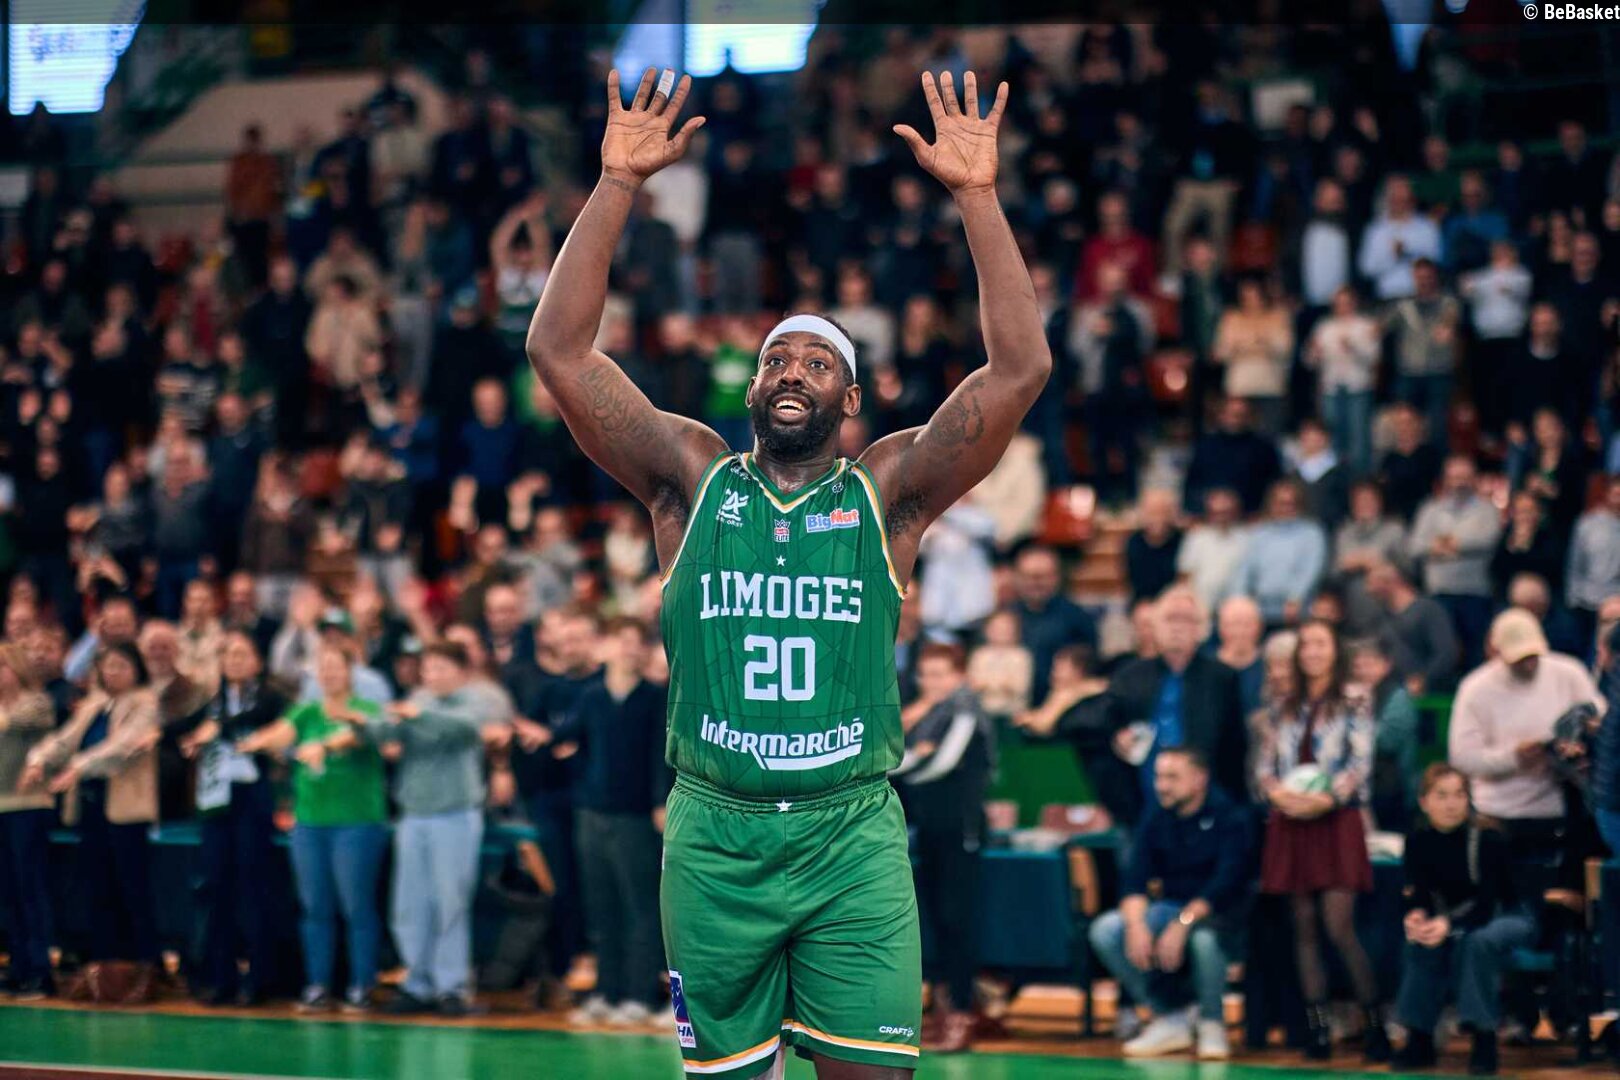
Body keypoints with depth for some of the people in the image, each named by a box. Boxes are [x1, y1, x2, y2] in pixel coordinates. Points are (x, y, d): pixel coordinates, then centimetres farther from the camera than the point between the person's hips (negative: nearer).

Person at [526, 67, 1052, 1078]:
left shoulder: (886, 492, 5)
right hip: (715, 835, 1)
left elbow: (1021, 368, -4)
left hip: (855, 839, -1)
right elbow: (560, 351, 0)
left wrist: (978, 196, -10)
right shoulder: (694, 479, 7)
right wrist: (618, 184, -6)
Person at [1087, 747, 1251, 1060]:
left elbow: (1226, 882, -22)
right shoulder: (1156, 820, 4)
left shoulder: (1230, 818, -11)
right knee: (1104, 930, -18)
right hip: (1170, 906, 5)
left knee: (1203, 936, -40)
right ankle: (1169, 1019, -8)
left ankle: (1212, 1024, -14)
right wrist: (1136, 924, -24)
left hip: (1215, 911, -5)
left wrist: (1183, 923, -34)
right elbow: (1135, 881, -3)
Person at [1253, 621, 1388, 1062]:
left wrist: (1328, 798, -17)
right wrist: (1277, 792, -10)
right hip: (1291, 824, 4)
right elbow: (1264, 763, 10)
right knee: (1304, 929, 3)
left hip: (1336, 821, -4)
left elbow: (1361, 762, -6)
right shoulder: (1284, 707, 14)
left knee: (1340, 928, -12)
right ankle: (1318, 1028, 5)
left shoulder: (1353, 701, 1)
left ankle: (1376, 1025, -3)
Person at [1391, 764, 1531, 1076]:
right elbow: (1418, 896, -10)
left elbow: (1486, 905, -29)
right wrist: (1416, 916, -34)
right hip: (1457, 921, 4)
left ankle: (1484, 1040, -25)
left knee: (1479, 941, -36)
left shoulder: (1488, 839, -23)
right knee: (1421, 942, -25)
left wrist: (1449, 924, -46)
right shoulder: (1419, 840, -9)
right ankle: (1419, 1038, -13)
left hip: (1509, 921, -4)